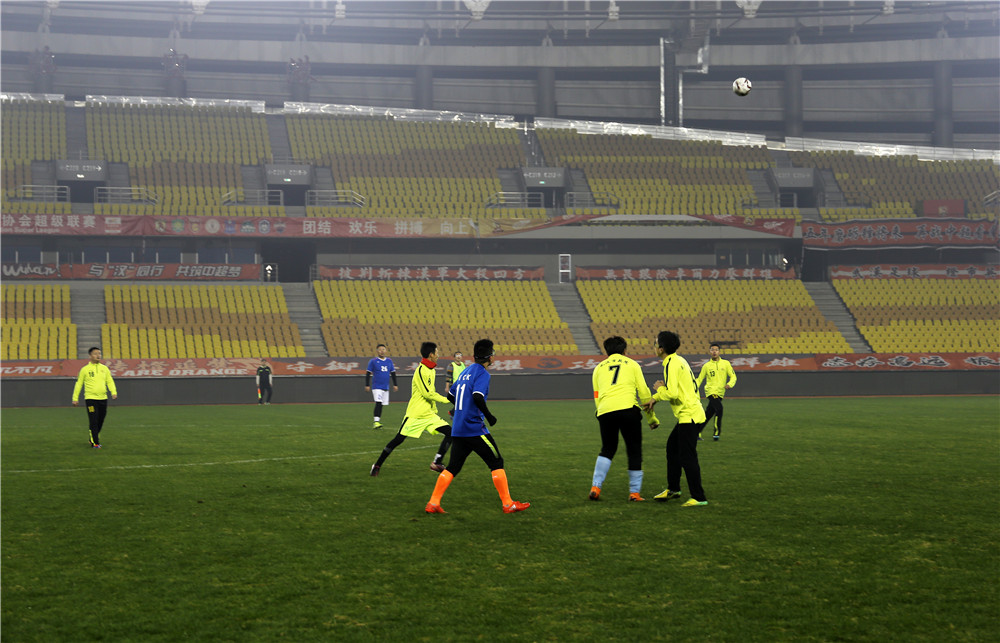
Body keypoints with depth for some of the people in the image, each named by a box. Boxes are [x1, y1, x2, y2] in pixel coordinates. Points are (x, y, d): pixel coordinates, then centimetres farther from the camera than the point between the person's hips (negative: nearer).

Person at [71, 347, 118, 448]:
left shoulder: (104, 368, 11)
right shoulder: (85, 369, 1)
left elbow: (110, 381, 10)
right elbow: (79, 384, 5)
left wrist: (114, 392, -7)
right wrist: (75, 398, 3)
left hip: (103, 398, 4)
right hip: (91, 398, -4)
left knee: (100, 421, 10)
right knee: (94, 422, -9)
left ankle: (93, 439, 29)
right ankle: (94, 443, -4)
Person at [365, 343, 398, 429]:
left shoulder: (389, 361, 11)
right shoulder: (373, 361, -3)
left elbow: (393, 373, 18)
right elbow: (368, 374, -2)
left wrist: (395, 384, 14)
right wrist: (367, 385, -7)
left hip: (386, 387, 5)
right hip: (376, 387, -5)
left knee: (381, 405, 7)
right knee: (378, 403, -19)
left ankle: (377, 422, 15)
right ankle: (375, 422, -22)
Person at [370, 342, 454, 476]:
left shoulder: (431, 370, 13)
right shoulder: (421, 370, -16)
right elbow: (427, 393, -21)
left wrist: (434, 409, 23)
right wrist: (446, 400, -16)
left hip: (429, 414, 8)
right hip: (416, 414, -8)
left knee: (449, 432, -7)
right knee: (398, 439, -2)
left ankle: (437, 463, -5)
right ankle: (377, 465, 12)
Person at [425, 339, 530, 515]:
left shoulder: (466, 372, 16)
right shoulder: (482, 373, -9)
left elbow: (450, 395, 23)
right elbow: (477, 396, -24)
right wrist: (488, 416, -13)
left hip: (458, 430, 8)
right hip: (475, 429, -8)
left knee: (452, 467, 9)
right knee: (497, 463, 2)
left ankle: (433, 503, 2)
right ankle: (508, 504, 3)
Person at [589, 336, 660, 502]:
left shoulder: (599, 368, 22)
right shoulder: (631, 364, 16)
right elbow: (643, 392, 12)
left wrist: (600, 420, 26)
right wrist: (651, 417, 19)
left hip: (605, 412, 3)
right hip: (628, 408, -3)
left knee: (607, 450, 18)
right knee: (634, 451, 8)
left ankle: (595, 487, 5)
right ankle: (634, 493, 7)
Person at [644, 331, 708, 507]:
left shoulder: (672, 365, -17)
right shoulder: (679, 361, 14)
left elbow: (672, 393, -24)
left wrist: (659, 388, -4)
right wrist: (655, 398, 16)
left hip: (689, 416, -10)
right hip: (689, 414, 10)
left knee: (687, 457, -7)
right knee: (672, 447, 20)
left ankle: (699, 497, -5)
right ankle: (673, 489, 30)